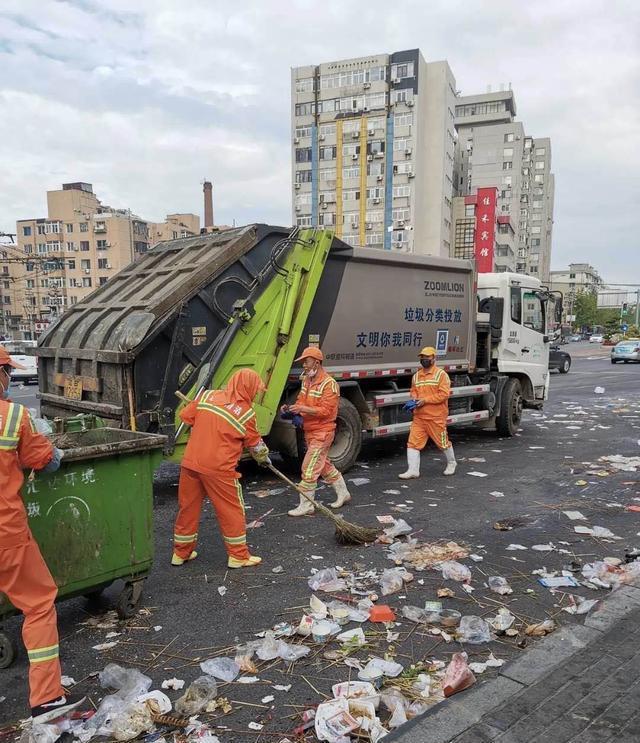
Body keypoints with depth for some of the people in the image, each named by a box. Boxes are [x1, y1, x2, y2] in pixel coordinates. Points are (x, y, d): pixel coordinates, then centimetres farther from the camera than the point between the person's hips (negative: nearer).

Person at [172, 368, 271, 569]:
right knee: (232, 511, 10)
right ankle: (238, 556, 18)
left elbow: (185, 416, 11)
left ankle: (181, 552, 31)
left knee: (188, 508, 17)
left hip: (190, 463, 5)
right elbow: (255, 444, 7)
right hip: (219, 469, -5)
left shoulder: (208, 395, 3)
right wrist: (264, 457, 27)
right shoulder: (246, 413, -6)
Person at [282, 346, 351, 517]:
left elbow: (325, 411, -23)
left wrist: (302, 408, -27)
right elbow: (301, 401, 15)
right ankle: (343, 493, 34)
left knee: (309, 468, -7)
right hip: (310, 431, 9)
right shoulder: (306, 380, 9)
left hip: (322, 433, -9)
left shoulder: (329, 384, -18)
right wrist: (291, 408, -6)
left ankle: (306, 505, 4)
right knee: (324, 465, 19)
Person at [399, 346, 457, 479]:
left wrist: (425, 400, -19)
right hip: (419, 417, 5)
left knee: (443, 442, 10)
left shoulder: (441, 374, -7)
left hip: (436, 417, -5)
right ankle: (413, 470, 1)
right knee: (413, 442, -3)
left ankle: (451, 463, 34)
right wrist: (414, 399, -2)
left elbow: (444, 394, -15)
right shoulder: (416, 376, 13)